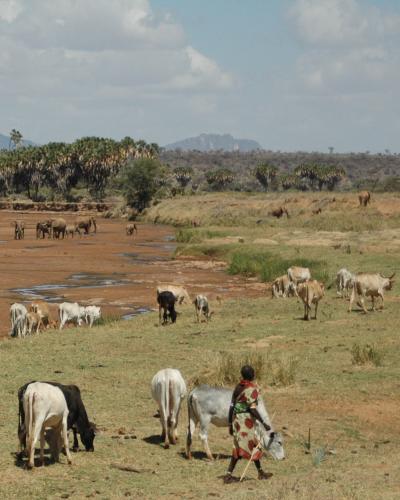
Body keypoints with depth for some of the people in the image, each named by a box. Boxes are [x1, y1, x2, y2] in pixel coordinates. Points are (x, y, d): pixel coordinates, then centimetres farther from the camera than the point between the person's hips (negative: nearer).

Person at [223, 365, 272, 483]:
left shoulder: (238, 387, 9)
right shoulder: (252, 388, -14)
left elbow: (232, 406, 10)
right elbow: (252, 409, -20)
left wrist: (230, 424, 15)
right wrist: (263, 423, -17)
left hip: (236, 419, 8)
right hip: (246, 420, -8)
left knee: (254, 446, 16)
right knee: (242, 449, -3)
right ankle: (228, 475, -9)